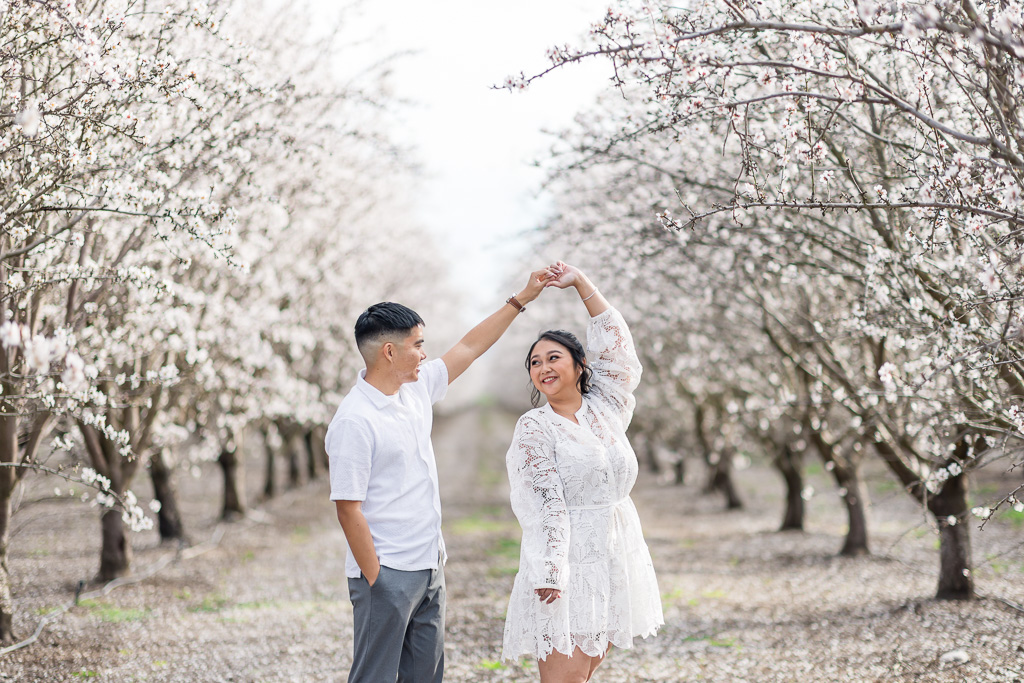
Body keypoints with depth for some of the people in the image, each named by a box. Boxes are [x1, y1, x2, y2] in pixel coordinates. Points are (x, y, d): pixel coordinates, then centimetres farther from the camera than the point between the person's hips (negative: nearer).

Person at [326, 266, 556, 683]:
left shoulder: (416, 390, 7)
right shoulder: (354, 422, -18)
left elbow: (470, 347, 19)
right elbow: (348, 509, -19)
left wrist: (522, 299, 20)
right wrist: (375, 583, -19)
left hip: (430, 567, 9)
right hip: (386, 574, -9)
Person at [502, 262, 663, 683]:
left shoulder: (605, 410, 11)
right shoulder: (534, 428, -4)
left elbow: (616, 345, 12)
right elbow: (545, 503, -11)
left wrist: (580, 282, 11)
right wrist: (549, 572, -19)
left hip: (615, 558, 5)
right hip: (568, 558, -5)